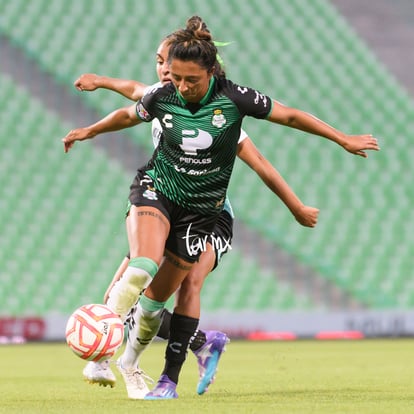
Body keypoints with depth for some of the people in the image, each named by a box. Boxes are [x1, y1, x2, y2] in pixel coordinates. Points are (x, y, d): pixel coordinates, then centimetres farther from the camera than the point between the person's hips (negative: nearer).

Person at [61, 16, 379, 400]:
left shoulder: (232, 97, -14)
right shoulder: (162, 97, -10)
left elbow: (290, 115, -6)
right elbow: (130, 115, 14)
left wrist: (344, 139, -6)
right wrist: (90, 131, 28)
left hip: (200, 207, 1)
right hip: (156, 189, -1)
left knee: (158, 296, 1)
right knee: (144, 265, -30)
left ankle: (131, 357, 24)